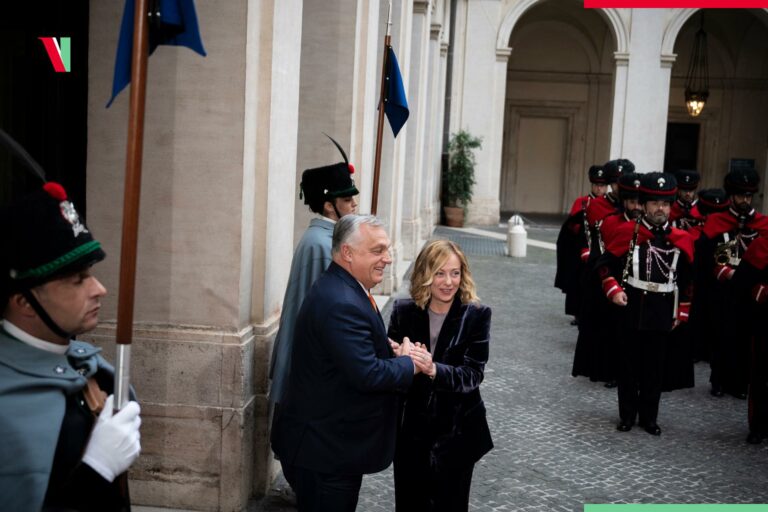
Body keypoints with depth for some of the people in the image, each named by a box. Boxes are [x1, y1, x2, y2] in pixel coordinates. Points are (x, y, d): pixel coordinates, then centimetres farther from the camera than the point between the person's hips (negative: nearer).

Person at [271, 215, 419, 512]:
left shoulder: (344, 289, 8)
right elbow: (367, 374, -29)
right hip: (324, 448, -10)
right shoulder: (340, 303, -26)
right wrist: (409, 364, -12)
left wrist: (392, 350, -2)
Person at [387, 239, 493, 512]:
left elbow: (473, 374, -17)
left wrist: (433, 370, -35)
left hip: (456, 434, -2)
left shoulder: (477, 315, -9)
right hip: (410, 432, 2)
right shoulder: (404, 311, -3)